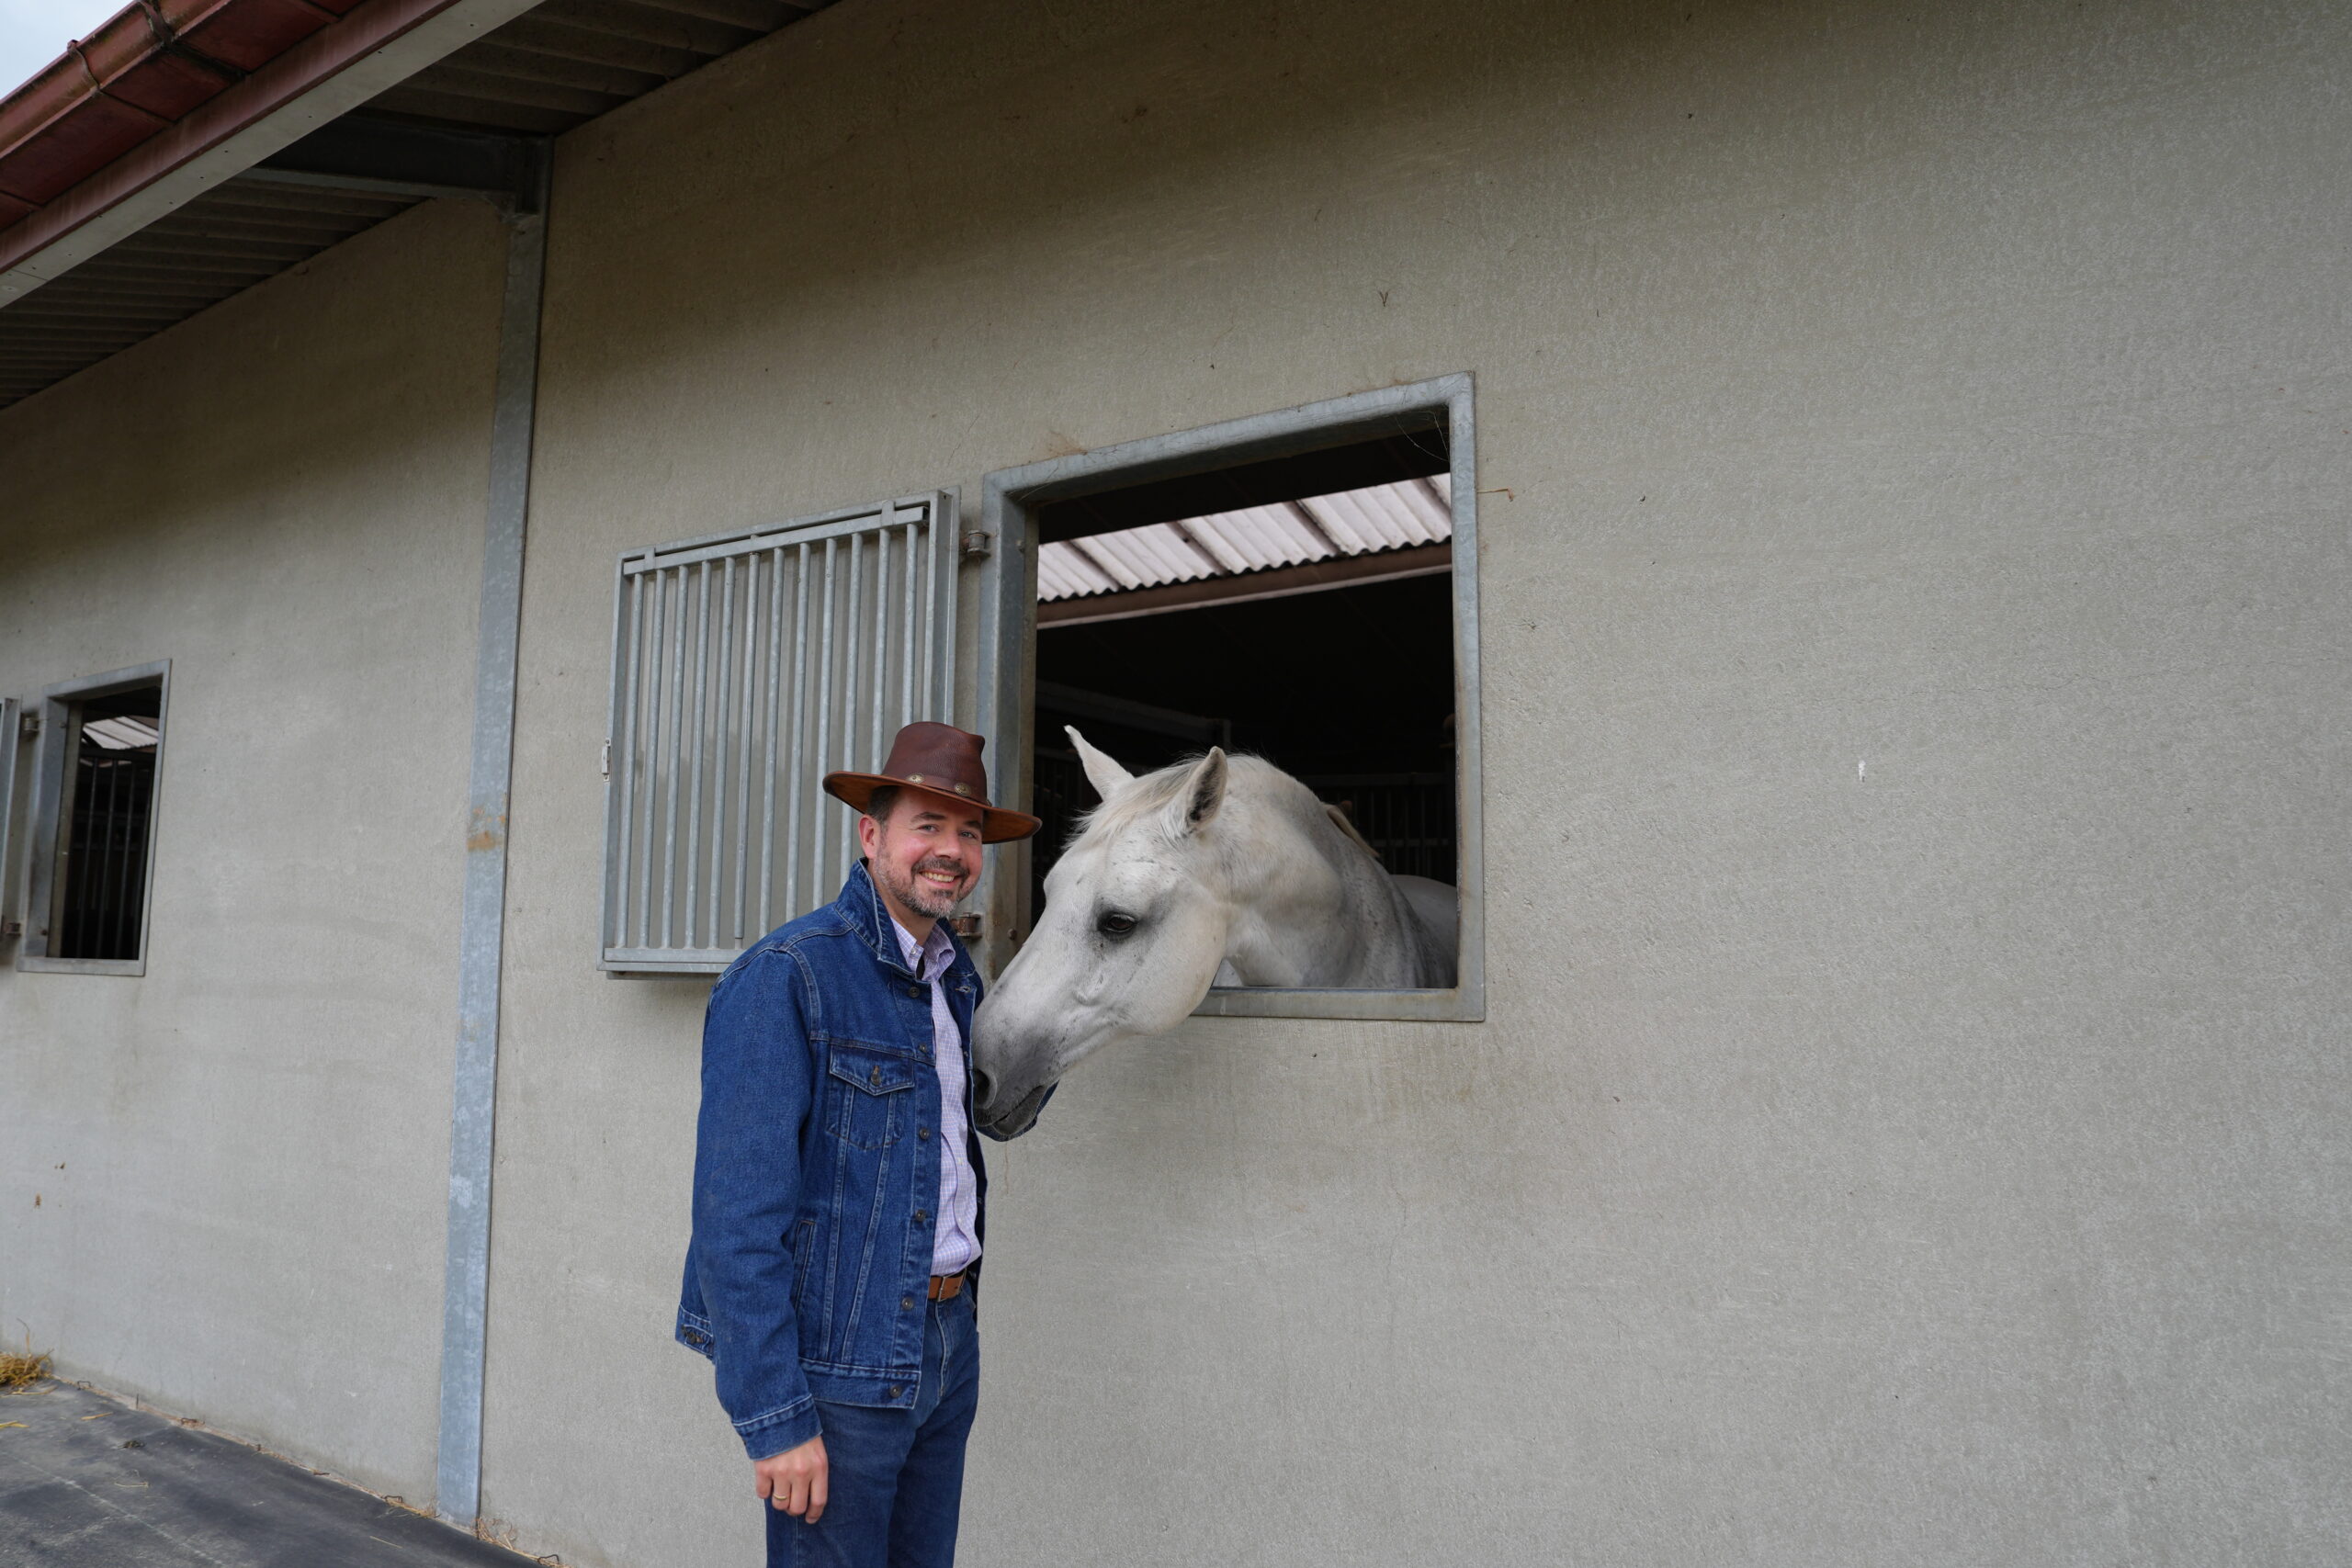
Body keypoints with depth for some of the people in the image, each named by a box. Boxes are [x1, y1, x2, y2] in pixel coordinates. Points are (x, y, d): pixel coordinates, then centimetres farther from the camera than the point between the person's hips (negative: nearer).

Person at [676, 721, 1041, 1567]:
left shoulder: (959, 975, 8)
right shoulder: (784, 977, -16)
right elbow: (737, 1216, -19)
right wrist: (774, 1418, -20)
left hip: (949, 1342, 8)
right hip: (839, 1363, -7)